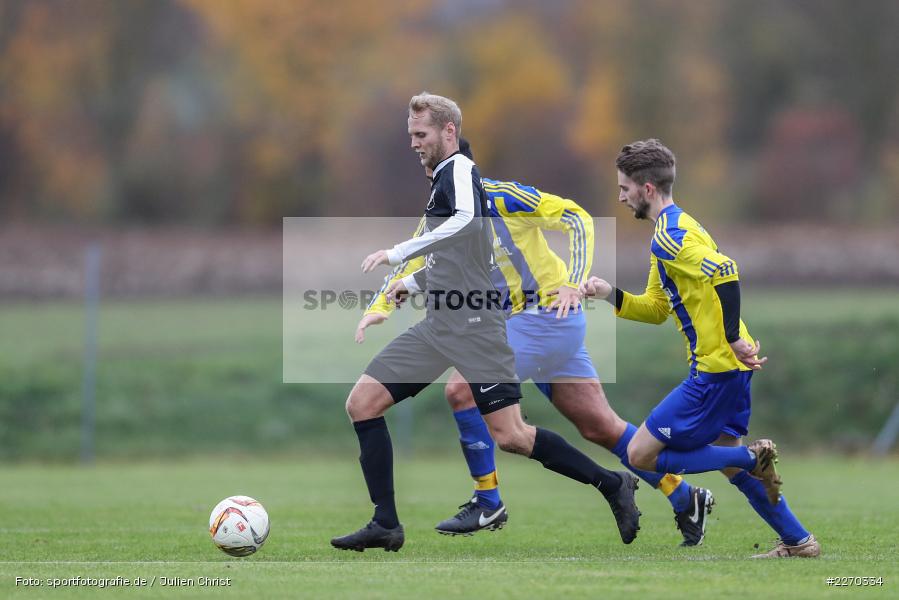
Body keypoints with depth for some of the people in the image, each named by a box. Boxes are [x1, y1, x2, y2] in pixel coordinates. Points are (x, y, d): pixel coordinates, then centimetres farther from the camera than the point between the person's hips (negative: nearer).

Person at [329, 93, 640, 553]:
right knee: (362, 403, -1)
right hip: (438, 326, 10)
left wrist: (399, 252, -28)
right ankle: (385, 525, 0)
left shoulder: (459, 170, -9)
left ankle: (612, 485, 5)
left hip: (473, 325, -10)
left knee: (509, 436, -11)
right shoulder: (443, 179, 20)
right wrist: (412, 282, 23)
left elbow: (467, 220, -31)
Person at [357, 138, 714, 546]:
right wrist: (379, 306, -8)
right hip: (519, 322, 8)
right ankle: (686, 500, 19)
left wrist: (574, 284, -27)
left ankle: (488, 503, -5)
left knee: (461, 389, -15)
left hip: (550, 313, -8)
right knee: (601, 429, 9)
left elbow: (578, 218, -17)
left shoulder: (500, 198, -15)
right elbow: (407, 263, 11)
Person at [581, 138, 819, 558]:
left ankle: (752, 458, -7)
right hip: (730, 366, 10)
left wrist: (734, 339, -28)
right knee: (725, 457, 23)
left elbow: (725, 272, -29)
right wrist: (610, 295, 8)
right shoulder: (674, 229, 18)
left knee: (641, 454, -4)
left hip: (713, 369, -10)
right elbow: (657, 308, 22)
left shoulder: (670, 235, -14)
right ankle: (798, 542, 23)